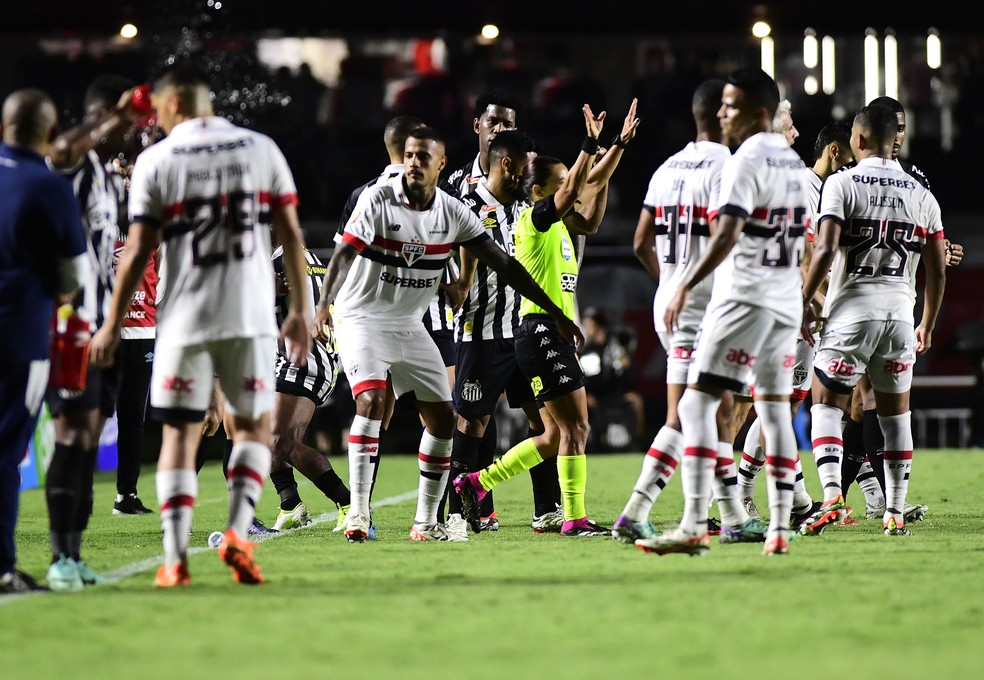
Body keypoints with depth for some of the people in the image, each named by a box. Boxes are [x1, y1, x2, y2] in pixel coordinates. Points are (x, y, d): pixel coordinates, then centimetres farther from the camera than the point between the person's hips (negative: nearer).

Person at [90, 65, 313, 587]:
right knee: (254, 426, 15)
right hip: (249, 316, 1)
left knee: (179, 434, 6)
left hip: (184, 317, -1)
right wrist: (299, 310, 11)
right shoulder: (261, 149, 5)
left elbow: (137, 253, -3)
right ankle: (237, 534, -4)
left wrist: (112, 326, 4)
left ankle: (175, 559, 0)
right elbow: (291, 236, 4)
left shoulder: (156, 160, -1)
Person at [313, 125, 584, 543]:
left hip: (409, 326, 5)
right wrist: (323, 305, -40)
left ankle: (426, 522, 10)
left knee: (442, 417, 1)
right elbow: (343, 254, -23)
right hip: (361, 318, -5)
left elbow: (503, 264, 1)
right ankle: (358, 512, -22)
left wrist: (557, 315, 0)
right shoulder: (378, 200, -14)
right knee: (371, 400, -25)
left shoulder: (454, 213, -2)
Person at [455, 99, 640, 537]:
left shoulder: (560, 224, 17)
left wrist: (619, 144, 7)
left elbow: (593, 184, 16)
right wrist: (591, 145, -24)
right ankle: (574, 519, -9)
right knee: (575, 427, -11)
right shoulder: (534, 218, -8)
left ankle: (477, 483, 18)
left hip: (557, 334, 10)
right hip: (541, 332, -10)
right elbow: (572, 189, -23)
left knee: (555, 436, 12)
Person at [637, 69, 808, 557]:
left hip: (744, 296, -9)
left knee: (697, 404, -8)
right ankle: (780, 529, 10)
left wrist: (685, 287, -22)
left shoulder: (746, 162, -12)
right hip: (787, 299, 9)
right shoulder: (794, 163, 15)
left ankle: (694, 527, -17)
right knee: (774, 409, 12)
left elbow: (726, 237, -22)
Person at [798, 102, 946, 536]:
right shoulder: (921, 195, 9)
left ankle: (832, 494, -16)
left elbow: (825, 250, -15)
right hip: (900, 311, 3)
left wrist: (804, 302, -5)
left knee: (828, 405, 3)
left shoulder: (842, 184, -4)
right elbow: (937, 272, 9)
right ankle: (895, 512, 13)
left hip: (852, 308, -3)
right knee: (895, 414, 13)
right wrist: (927, 326, 20)